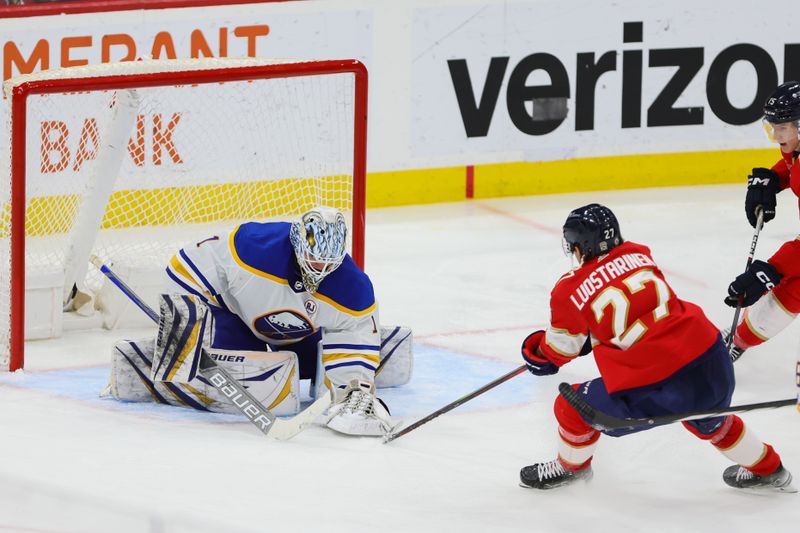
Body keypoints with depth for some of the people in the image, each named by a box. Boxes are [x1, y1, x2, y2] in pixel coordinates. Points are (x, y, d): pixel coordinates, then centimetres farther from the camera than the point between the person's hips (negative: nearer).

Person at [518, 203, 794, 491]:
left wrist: (537, 352, 34)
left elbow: (562, 349, 12)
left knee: (574, 408, 15)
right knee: (706, 419, 38)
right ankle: (767, 469, 54)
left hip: (660, 388, -6)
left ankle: (571, 466, 41)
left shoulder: (571, 290, -1)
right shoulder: (638, 254, 13)